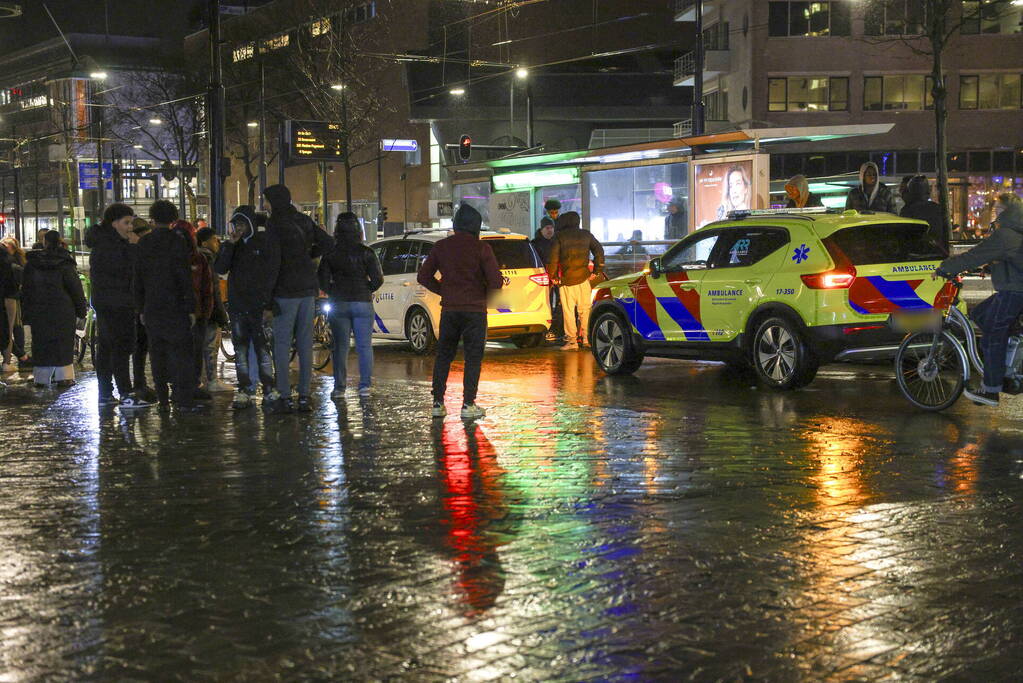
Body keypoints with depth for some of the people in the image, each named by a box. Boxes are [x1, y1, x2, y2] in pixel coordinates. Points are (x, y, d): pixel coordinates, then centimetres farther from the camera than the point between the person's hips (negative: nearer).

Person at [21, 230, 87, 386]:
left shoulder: (32, 263, 2)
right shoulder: (65, 263, -6)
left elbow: (26, 289, 5)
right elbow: (75, 288, -5)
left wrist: (27, 312, 11)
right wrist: (81, 310, 2)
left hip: (39, 311, 2)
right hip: (63, 312, -2)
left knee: (41, 343, 8)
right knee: (63, 343, 5)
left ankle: (42, 378, 9)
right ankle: (64, 376, 3)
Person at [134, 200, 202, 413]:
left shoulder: (143, 243, 7)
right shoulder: (177, 241, -8)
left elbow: (137, 279, 10)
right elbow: (185, 278, -11)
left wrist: (141, 309, 16)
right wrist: (191, 308, -8)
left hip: (151, 309, 5)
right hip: (175, 307, -4)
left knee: (157, 354, 10)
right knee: (182, 352, -2)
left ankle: (163, 399, 13)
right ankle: (185, 400, -7)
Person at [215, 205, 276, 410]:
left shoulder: (264, 241, -1)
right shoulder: (232, 245, 11)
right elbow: (220, 269, -1)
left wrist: (271, 303, -9)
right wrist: (229, 245, -12)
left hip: (260, 306, -4)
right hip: (238, 306, 5)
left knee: (262, 347, -5)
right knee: (241, 349, 5)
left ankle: (269, 389, 2)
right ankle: (244, 389, 8)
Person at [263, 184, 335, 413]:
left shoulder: (274, 225, -11)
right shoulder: (303, 221, 9)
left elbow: (273, 261, -17)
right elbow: (328, 243, 11)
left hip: (286, 291, -6)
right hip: (308, 290, 6)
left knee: (282, 345, -1)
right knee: (305, 344, 7)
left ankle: (284, 397, -3)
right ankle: (304, 396, 9)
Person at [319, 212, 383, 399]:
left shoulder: (330, 254, -2)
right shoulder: (366, 253, -4)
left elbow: (323, 280, -2)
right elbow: (378, 279, -7)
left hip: (339, 305, 1)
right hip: (363, 303, -1)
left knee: (340, 347, 6)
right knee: (364, 346, 6)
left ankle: (339, 387, 6)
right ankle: (365, 386, 4)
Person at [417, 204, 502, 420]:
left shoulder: (441, 247, 2)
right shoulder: (481, 248, -9)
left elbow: (424, 276, 7)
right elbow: (496, 281, -13)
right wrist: (483, 288, 8)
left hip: (449, 309, 3)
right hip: (474, 309, -3)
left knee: (443, 355, 12)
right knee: (473, 357, 3)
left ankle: (438, 403, 12)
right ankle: (468, 404, 0)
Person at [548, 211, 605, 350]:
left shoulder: (559, 236, -1)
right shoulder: (586, 234, 10)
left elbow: (554, 257, -6)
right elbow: (599, 251, 11)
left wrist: (554, 276, 2)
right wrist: (597, 270, 14)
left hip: (566, 278, -3)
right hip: (583, 277, 3)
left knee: (568, 310, 2)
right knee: (585, 309, 11)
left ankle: (571, 340, 0)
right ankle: (586, 338, 10)